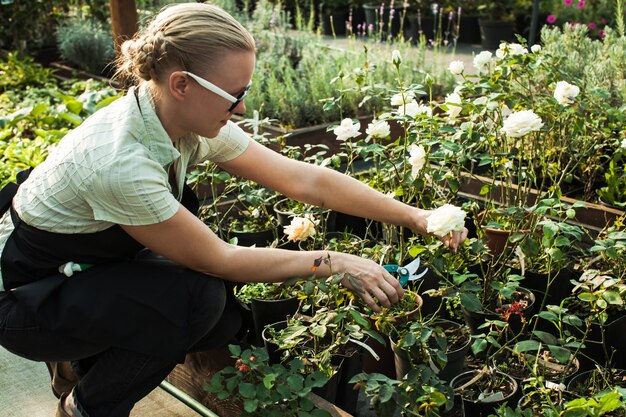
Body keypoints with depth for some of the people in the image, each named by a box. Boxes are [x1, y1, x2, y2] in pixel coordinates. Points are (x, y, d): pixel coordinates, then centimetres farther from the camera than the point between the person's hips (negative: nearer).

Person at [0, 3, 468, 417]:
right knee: (197, 296, -26)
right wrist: (337, 263, -21)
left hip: (94, 269, 7)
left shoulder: (194, 124, -14)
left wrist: (414, 216, -11)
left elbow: (306, 179, -11)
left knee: (228, 319, -7)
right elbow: (219, 259, -28)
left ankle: (87, 353, 15)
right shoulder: (120, 161, -37)